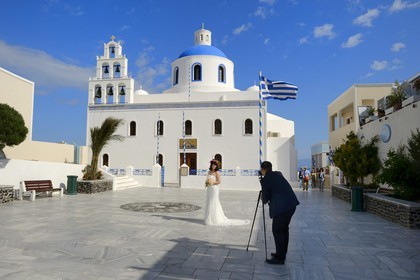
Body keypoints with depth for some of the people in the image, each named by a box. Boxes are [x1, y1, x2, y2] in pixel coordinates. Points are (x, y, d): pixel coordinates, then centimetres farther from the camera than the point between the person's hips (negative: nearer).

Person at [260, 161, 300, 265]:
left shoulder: (265, 179, -6)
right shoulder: (278, 174, 16)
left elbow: (265, 197, 0)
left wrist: (264, 201, 20)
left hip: (281, 207, -8)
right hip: (291, 204, 8)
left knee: (277, 231, 3)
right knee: (284, 229, 18)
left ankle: (279, 258, 8)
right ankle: (282, 253, 29)